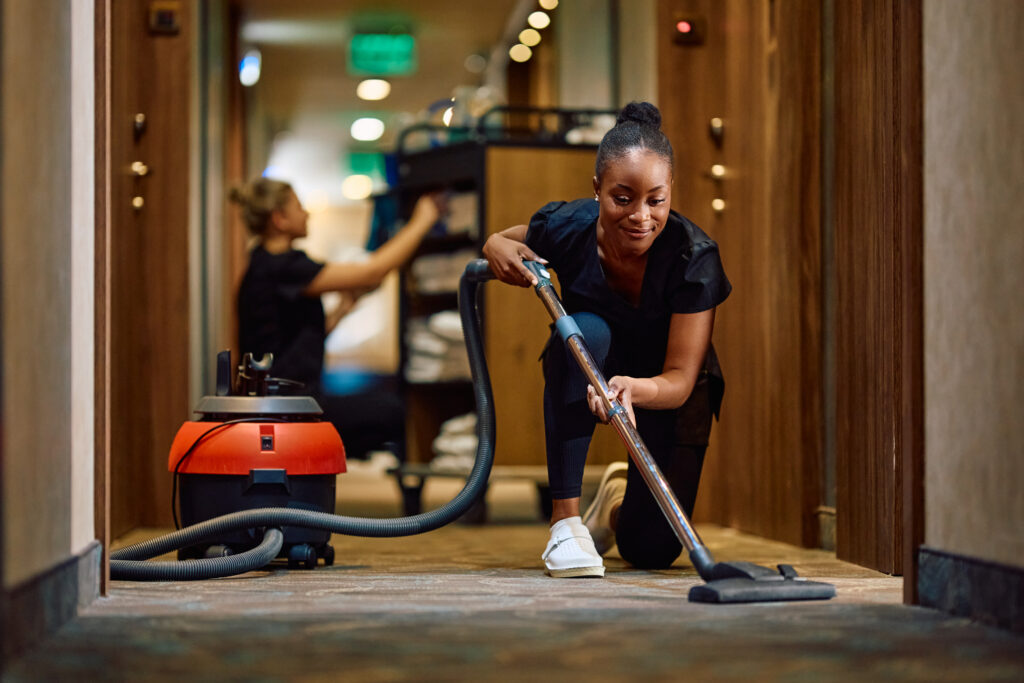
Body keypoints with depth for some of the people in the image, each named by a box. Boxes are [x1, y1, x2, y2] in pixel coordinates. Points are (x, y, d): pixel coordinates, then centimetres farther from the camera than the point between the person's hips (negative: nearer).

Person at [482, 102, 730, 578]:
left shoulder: (694, 257, -31)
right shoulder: (567, 228, -25)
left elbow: (680, 379, -31)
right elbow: (500, 240, -1)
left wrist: (635, 389, -54)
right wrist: (498, 250, -25)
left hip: (665, 392, 0)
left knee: (651, 550, -6)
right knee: (584, 330, -37)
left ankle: (621, 495, 35)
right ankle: (566, 517, -28)